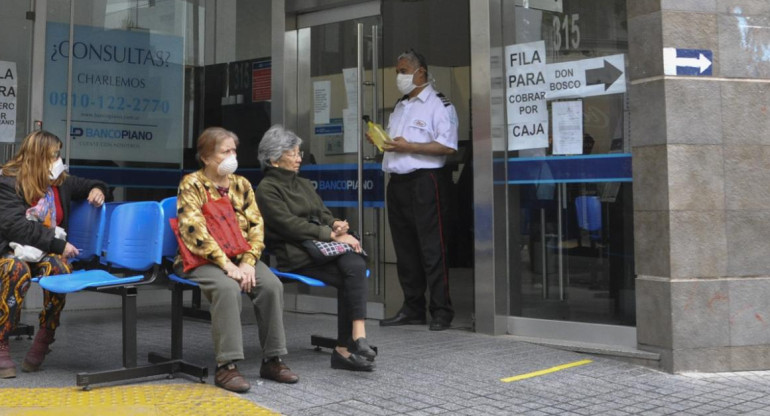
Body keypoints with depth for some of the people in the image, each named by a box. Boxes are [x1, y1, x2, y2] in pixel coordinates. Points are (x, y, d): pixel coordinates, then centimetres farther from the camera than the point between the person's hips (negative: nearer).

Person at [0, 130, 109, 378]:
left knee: (58, 268, -33)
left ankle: (44, 339, -16)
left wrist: (98, 190, 1)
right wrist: (58, 244, -25)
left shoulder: (61, 181, 8)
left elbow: (88, 186, 26)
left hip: (46, 253, 4)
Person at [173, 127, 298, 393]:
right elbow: (195, 230, -16)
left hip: (239, 257, 5)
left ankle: (272, 360, -11)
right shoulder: (192, 184, -4)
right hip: (202, 260, -4)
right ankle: (226, 366, -28)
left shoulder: (241, 184, 11)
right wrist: (226, 264, -23)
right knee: (228, 288, -35)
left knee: (272, 285, -22)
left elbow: (256, 225, 4)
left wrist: (248, 262, -13)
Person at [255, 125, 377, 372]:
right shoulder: (267, 189, -1)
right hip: (296, 255, -6)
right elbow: (290, 225, -12)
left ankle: (345, 347, -28)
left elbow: (323, 214, 20)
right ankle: (355, 338, -20)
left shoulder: (304, 184, 23)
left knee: (356, 265, -26)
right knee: (350, 278, -27)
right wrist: (332, 235, -16)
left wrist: (336, 224, -5)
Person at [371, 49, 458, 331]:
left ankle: (441, 311, 1)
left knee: (432, 249, -6)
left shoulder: (439, 104, -4)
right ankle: (412, 309, 19)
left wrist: (408, 147, -17)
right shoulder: (400, 106, 22)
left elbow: (447, 147, -15)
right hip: (397, 181, 8)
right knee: (405, 249, 10)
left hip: (425, 181, -8)